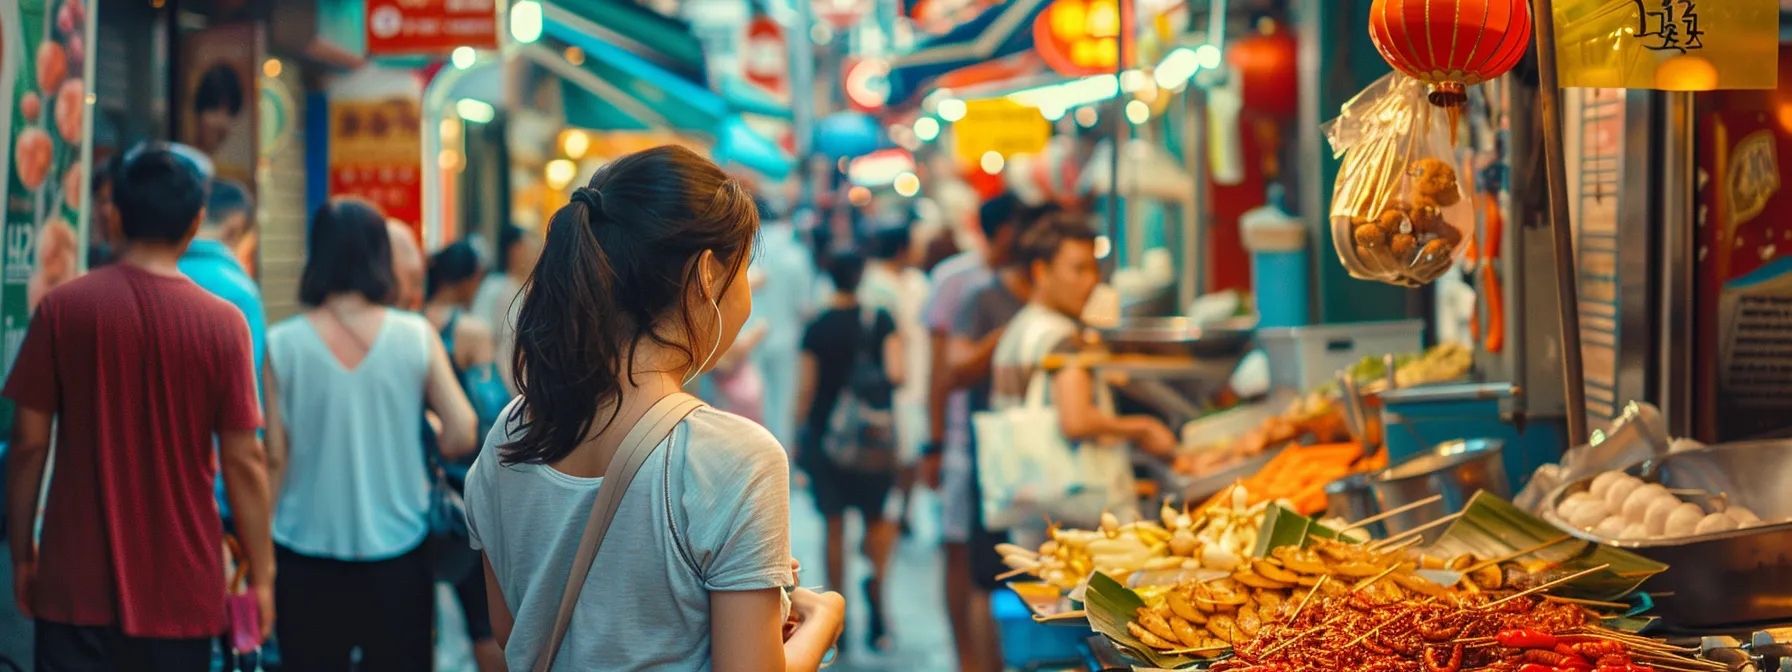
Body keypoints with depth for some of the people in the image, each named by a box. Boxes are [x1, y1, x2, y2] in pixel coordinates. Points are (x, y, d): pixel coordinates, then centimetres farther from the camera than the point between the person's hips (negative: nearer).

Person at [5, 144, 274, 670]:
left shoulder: (63, 307, -4)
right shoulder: (222, 322, -6)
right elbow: (243, 461, -5)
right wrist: (261, 573, 3)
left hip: (78, 582, 0)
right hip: (181, 588, 0)